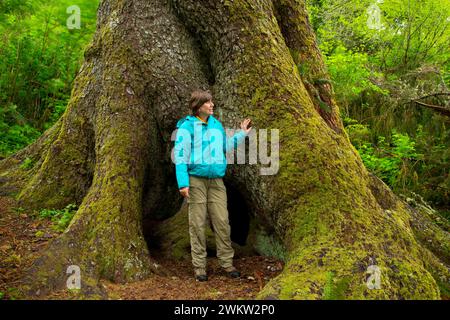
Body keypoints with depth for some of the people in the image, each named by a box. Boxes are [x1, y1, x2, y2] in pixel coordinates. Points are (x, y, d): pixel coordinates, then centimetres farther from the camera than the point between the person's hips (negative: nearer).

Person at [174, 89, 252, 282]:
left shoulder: (217, 124, 12)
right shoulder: (187, 127, -5)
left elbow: (224, 148, 23)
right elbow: (180, 156, -9)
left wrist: (241, 134, 22)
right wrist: (183, 183, -17)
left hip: (216, 181, 5)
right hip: (196, 181, -4)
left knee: (222, 222, 3)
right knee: (197, 224, 2)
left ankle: (227, 263, 14)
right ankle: (199, 266, 11)